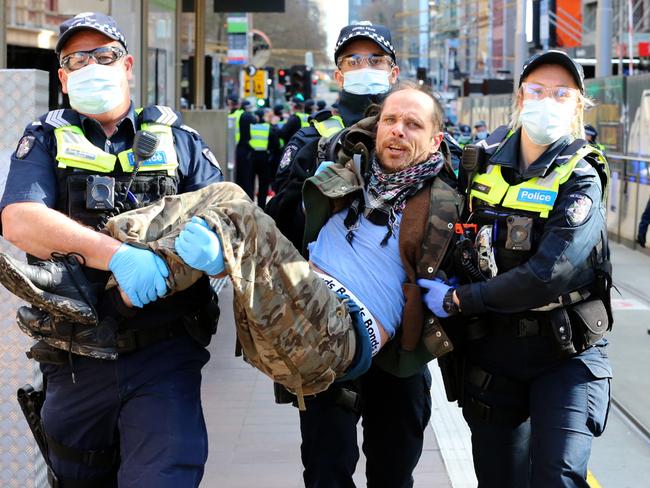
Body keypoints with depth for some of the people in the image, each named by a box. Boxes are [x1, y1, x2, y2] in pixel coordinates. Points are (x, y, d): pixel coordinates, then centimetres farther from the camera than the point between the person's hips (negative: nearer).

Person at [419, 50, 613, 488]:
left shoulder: (581, 179, -12)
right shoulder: (486, 159, 3)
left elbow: (547, 275, -24)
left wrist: (458, 300, -18)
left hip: (564, 352, -4)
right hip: (490, 349, 4)